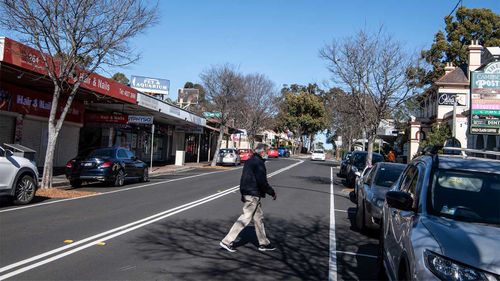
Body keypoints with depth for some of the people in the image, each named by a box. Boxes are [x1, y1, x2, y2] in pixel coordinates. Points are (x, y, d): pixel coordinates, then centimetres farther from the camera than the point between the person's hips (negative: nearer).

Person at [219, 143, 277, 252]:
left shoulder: (249, 161, 14)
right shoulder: (258, 163, -16)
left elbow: (245, 178, 19)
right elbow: (262, 182, -21)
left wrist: (243, 193, 24)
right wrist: (272, 192, -10)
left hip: (246, 193, 10)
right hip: (253, 195, -10)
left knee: (259, 218, 16)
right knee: (245, 218, -5)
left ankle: (264, 243, 25)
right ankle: (227, 241, -2)